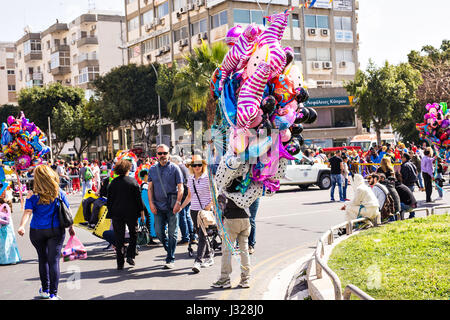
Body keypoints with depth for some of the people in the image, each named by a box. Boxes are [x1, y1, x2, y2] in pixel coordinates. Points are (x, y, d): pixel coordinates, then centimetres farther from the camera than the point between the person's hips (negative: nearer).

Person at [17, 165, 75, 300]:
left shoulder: (32, 195, -6)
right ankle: (53, 294, -2)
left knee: (43, 259, 17)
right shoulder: (59, 193, -2)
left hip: (37, 231, 0)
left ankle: (45, 290, 28)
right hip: (56, 230, 0)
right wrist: (71, 227, 12)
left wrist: (22, 226, -26)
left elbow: (27, 212, -18)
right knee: (54, 261, 1)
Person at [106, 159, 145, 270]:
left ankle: (120, 263, 4)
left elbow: (109, 200, 5)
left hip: (117, 214, 2)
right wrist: (142, 212, 3)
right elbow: (138, 198, -4)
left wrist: (110, 212, 15)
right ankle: (130, 256, 3)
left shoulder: (113, 183, 2)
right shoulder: (133, 181, -5)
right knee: (133, 235, 17)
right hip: (131, 213, -2)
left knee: (119, 239, 5)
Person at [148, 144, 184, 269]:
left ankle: (170, 259, 5)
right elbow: (150, 188, 11)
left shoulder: (174, 168, 0)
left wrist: (178, 203, -12)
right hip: (158, 207, 3)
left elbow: (180, 187, -2)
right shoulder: (152, 169, 10)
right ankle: (169, 250, 27)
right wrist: (151, 203, 0)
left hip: (172, 207, -3)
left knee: (172, 233, -1)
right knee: (159, 232, 4)